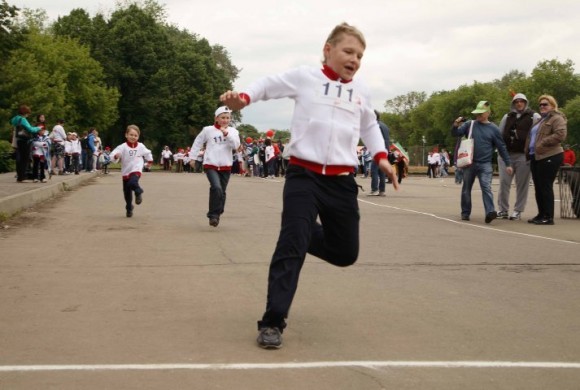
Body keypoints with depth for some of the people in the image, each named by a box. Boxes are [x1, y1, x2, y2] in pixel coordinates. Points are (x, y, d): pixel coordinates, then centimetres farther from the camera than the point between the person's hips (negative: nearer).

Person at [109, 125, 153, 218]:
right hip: (126, 172, 1)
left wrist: (150, 161, 31)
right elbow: (113, 154, -24)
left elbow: (147, 153, 20)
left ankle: (138, 192, -3)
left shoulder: (141, 146, -1)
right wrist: (116, 156, -45)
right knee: (127, 192, 9)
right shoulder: (123, 147, -11)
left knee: (132, 183, -33)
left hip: (136, 170, -1)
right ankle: (129, 209, 25)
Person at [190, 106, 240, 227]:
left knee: (222, 192, 9)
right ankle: (213, 215, -13)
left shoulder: (233, 131, 5)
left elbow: (236, 145, -10)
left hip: (226, 166, 3)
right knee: (216, 188, -23)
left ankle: (216, 216, 24)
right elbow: (198, 143, 10)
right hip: (211, 165, -3)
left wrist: (226, 134, -19)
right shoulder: (208, 130, -1)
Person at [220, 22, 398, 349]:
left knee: (345, 253, 9)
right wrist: (243, 98, -13)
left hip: (342, 181, 4)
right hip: (304, 175, -4)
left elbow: (369, 126, 27)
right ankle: (273, 322, -7)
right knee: (291, 246, -14)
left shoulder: (361, 91, 12)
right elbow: (269, 85, 7)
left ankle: (306, 234, 39)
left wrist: (381, 157, 13)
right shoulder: (305, 77, 1)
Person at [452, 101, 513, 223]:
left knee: (486, 187, -17)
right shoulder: (469, 124, 5)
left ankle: (490, 212, -25)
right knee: (466, 189, 9)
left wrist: (508, 164, 2)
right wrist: (455, 125, -20)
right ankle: (465, 213, 21)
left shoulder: (493, 129, 2)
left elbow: (502, 148, 4)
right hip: (469, 163, 2)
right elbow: (456, 133, 2)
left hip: (485, 164, -2)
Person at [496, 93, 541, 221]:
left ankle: (518, 211, 6)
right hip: (506, 154, 4)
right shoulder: (507, 117, 16)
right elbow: (499, 134, 20)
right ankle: (503, 210, 8)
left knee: (522, 184, 0)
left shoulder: (534, 117, 4)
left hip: (523, 155, -3)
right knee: (504, 182, 1)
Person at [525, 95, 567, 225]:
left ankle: (548, 217, -5)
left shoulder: (557, 118, -5)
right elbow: (532, 136, 31)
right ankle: (541, 214, 18)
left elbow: (561, 134, -21)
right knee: (538, 187, 11)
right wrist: (528, 151, 15)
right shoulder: (540, 120, 24)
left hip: (549, 157, -9)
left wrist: (543, 143, -20)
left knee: (545, 187, -9)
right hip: (536, 157, 9)